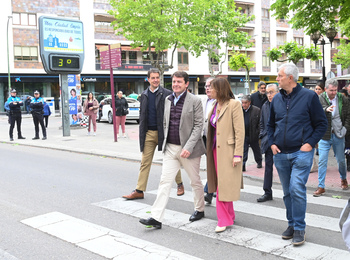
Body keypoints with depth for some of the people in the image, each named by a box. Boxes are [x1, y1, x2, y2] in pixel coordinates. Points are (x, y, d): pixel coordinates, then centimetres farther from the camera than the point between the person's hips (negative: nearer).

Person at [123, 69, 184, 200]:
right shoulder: (144, 95, 10)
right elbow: (142, 115, 16)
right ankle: (139, 191, 7)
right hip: (149, 133, 3)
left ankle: (180, 184, 28)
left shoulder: (167, 94, -3)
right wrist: (142, 132, 10)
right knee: (145, 162, 3)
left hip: (163, 132, -3)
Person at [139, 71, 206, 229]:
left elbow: (198, 126, -11)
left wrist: (188, 147, -19)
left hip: (188, 149, -4)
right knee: (165, 181, -1)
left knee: (195, 181, 12)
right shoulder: (168, 100, 9)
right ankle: (156, 218, -2)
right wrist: (165, 143, 12)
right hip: (170, 148, 4)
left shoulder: (195, 101, -8)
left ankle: (199, 210, 33)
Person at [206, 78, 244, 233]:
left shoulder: (233, 104, -9)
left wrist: (238, 154, -18)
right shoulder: (215, 106, 14)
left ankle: (223, 220, 5)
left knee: (224, 186, -5)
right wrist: (209, 149, 11)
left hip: (228, 150, -8)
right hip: (216, 149, 8)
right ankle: (229, 216, 26)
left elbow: (239, 131, -13)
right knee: (220, 184, 12)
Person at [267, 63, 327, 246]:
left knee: (297, 189, -13)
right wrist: (272, 143, 6)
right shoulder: (277, 99, 9)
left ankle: (299, 228, 1)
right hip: (280, 154, 5)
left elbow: (321, 124, -1)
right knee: (288, 192, 12)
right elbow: (270, 125, 19)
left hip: (301, 153, -5)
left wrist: (310, 143, -10)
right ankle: (292, 224, 26)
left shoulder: (309, 96, -4)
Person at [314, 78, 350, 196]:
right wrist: (325, 110, -39)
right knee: (322, 161, -3)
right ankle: (321, 187, 5)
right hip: (324, 135, -2)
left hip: (338, 135, 2)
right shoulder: (319, 99, -7)